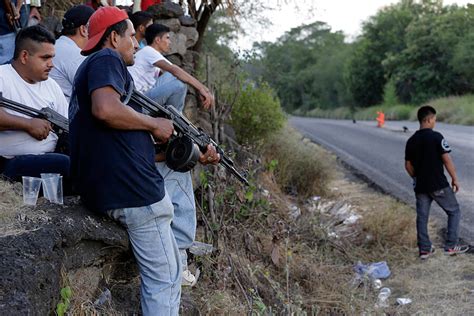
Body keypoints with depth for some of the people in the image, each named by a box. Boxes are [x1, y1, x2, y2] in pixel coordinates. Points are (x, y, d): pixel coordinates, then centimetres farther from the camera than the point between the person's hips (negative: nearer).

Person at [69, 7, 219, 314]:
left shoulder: (90, 68, 25)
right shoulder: (106, 59, -6)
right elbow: (106, 109, -29)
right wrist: (155, 124, -11)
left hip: (100, 187, 11)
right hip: (129, 188, -10)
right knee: (164, 279, -3)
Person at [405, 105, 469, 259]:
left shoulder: (411, 141, 4)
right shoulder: (436, 137, -13)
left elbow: (408, 165, 9)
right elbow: (447, 160, -14)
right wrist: (454, 179, -4)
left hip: (420, 186, 5)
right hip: (439, 185, -5)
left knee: (422, 217, 11)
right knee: (454, 211, 11)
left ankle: (424, 249, 14)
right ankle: (451, 245, 10)